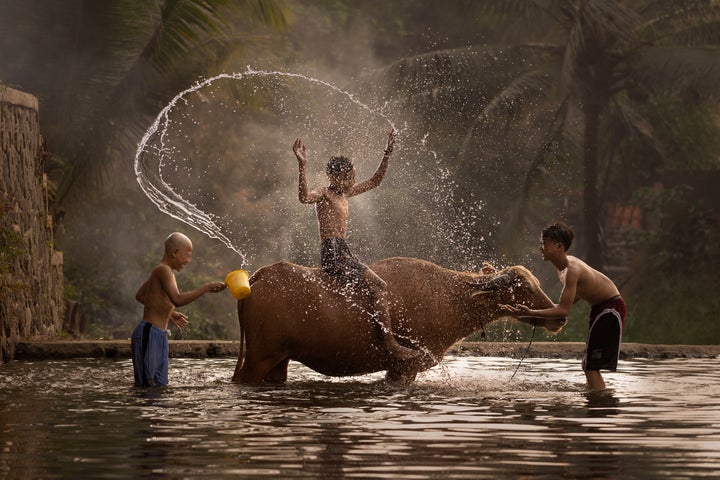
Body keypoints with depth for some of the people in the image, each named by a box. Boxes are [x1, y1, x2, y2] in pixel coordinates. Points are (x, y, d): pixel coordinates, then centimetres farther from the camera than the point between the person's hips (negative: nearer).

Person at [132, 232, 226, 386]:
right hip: (149, 334, -11)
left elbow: (140, 296, 31)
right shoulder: (164, 270, -13)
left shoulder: (160, 270, 17)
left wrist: (168, 313, 31)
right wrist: (207, 288, -24)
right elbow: (178, 300, -28)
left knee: (160, 385, 7)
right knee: (150, 385, -14)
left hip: (158, 337, 11)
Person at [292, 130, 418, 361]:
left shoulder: (344, 194, 18)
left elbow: (374, 181, 29)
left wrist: (388, 153, 24)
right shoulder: (324, 193, -7)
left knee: (378, 286, 8)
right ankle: (391, 343, -22)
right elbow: (304, 197, -31)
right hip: (332, 253, -10)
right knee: (378, 287, -17)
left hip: (344, 254, 10)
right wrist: (302, 165, -40)